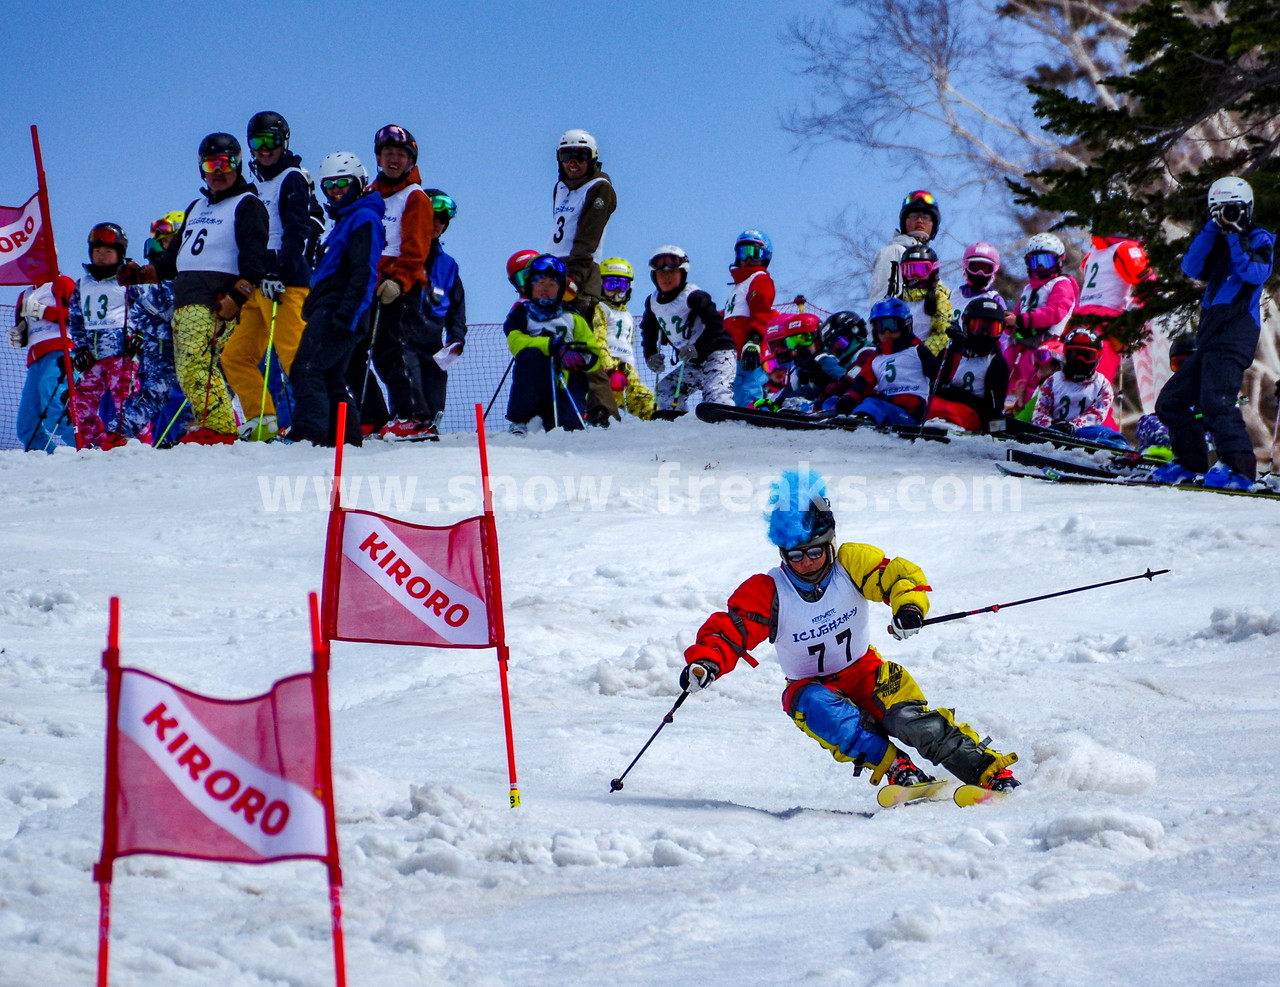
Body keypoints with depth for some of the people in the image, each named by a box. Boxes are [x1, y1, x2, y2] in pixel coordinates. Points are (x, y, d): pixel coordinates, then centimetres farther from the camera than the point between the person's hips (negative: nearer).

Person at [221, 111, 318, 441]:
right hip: (259, 285, 9)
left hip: (287, 283, -9)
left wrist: (280, 271, -23)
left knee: (293, 353, -16)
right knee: (235, 357, 5)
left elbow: (296, 231, -13)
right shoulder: (257, 186, 23)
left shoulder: (292, 179, -2)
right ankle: (262, 422, 4)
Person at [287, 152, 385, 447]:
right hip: (329, 309, 11)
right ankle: (346, 436, 10)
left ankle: (309, 432, -28)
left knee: (307, 368, -19)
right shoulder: (346, 220, 25)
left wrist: (347, 313, -25)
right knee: (330, 376, 10)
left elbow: (364, 273, -17)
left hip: (336, 309, -11)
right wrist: (313, 308, 25)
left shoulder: (364, 219, -7)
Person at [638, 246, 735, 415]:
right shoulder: (653, 302, 7)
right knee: (666, 389, 6)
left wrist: (697, 348, -32)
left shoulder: (693, 296, -16)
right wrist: (650, 356, 5)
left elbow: (715, 325, -23)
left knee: (715, 392, -28)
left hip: (717, 352, -8)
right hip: (692, 362, 9)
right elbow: (648, 331, 21)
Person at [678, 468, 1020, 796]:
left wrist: (909, 605, -37)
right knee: (815, 705, -36)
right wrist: (705, 662, -36)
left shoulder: (851, 563, -11)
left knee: (909, 719, -26)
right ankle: (894, 766, -36)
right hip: (811, 686, -1)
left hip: (864, 672, 1)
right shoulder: (767, 593, -13)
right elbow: (728, 632, -16)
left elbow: (900, 575, -15)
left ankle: (986, 767, -18)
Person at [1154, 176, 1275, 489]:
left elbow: (1256, 273, -16)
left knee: (1215, 402, -25)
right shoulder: (1219, 241, 23)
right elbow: (1191, 268, 7)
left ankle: (1240, 468, -27)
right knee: (1171, 401, 10)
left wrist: (1236, 238, -11)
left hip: (1236, 332, -9)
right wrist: (1212, 229, 2)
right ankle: (1190, 462, 15)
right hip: (1211, 334, 9)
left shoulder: (1259, 239, 3)